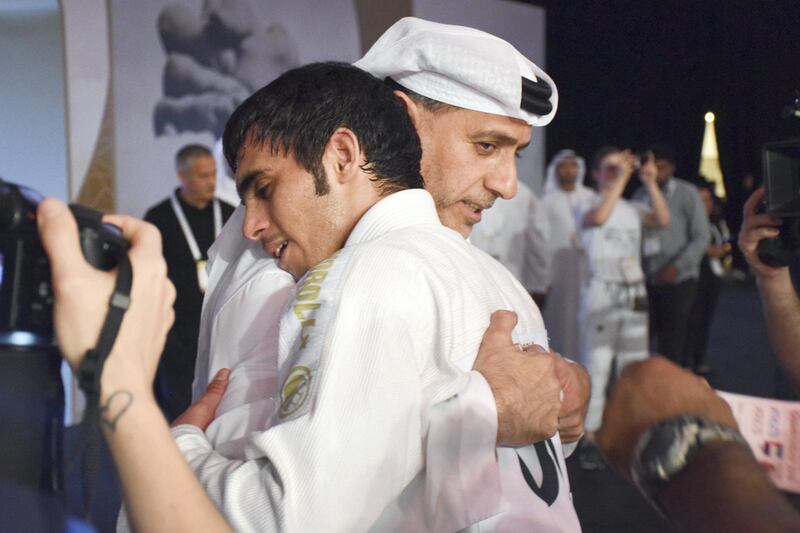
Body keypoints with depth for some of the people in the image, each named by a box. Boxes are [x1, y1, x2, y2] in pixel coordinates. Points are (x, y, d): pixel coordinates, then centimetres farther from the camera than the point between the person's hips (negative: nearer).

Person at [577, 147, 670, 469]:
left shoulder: (632, 209, 10)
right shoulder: (587, 208, -2)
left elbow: (663, 220, -6)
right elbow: (598, 217, -26)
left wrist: (650, 183, -12)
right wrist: (621, 179, -23)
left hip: (634, 294, 5)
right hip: (601, 294, -5)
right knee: (596, 368, -5)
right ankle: (590, 440, 2)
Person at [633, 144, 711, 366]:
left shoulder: (686, 193, 0)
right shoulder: (640, 195, 10)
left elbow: (702, 236, -4)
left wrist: (677, 266, -15)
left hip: (679, 280, -3)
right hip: (646, 281, 3)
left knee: (671, 346, -1)